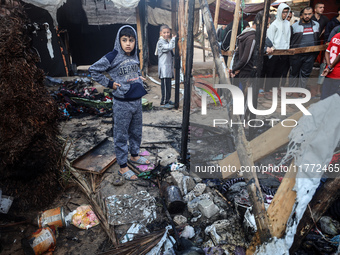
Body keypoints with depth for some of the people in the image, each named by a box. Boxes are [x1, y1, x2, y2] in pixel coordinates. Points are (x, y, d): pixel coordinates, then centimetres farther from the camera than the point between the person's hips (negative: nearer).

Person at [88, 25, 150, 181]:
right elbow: (93, 70, -7)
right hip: (122, 103, -6)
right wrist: (109, 83, -10)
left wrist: (139, 78, 11)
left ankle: (134, 155, 41)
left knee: (136, 131, 19)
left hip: (137, 101, 7)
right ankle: (123, 167, 17)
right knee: (121, 135, 4)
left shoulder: (134, 57, 7)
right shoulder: (112, 57, -12)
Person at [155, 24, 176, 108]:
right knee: (165, 85, -9)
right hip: (164, 68, -9)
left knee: (168, 84, 13)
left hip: (169, 68, 9)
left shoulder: (168, 41, 20)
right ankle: (164, 102, -5)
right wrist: (173, 38, -16)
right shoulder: (160, 42, -10)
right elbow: (169, 47, -26)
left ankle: (167, 100, 22)